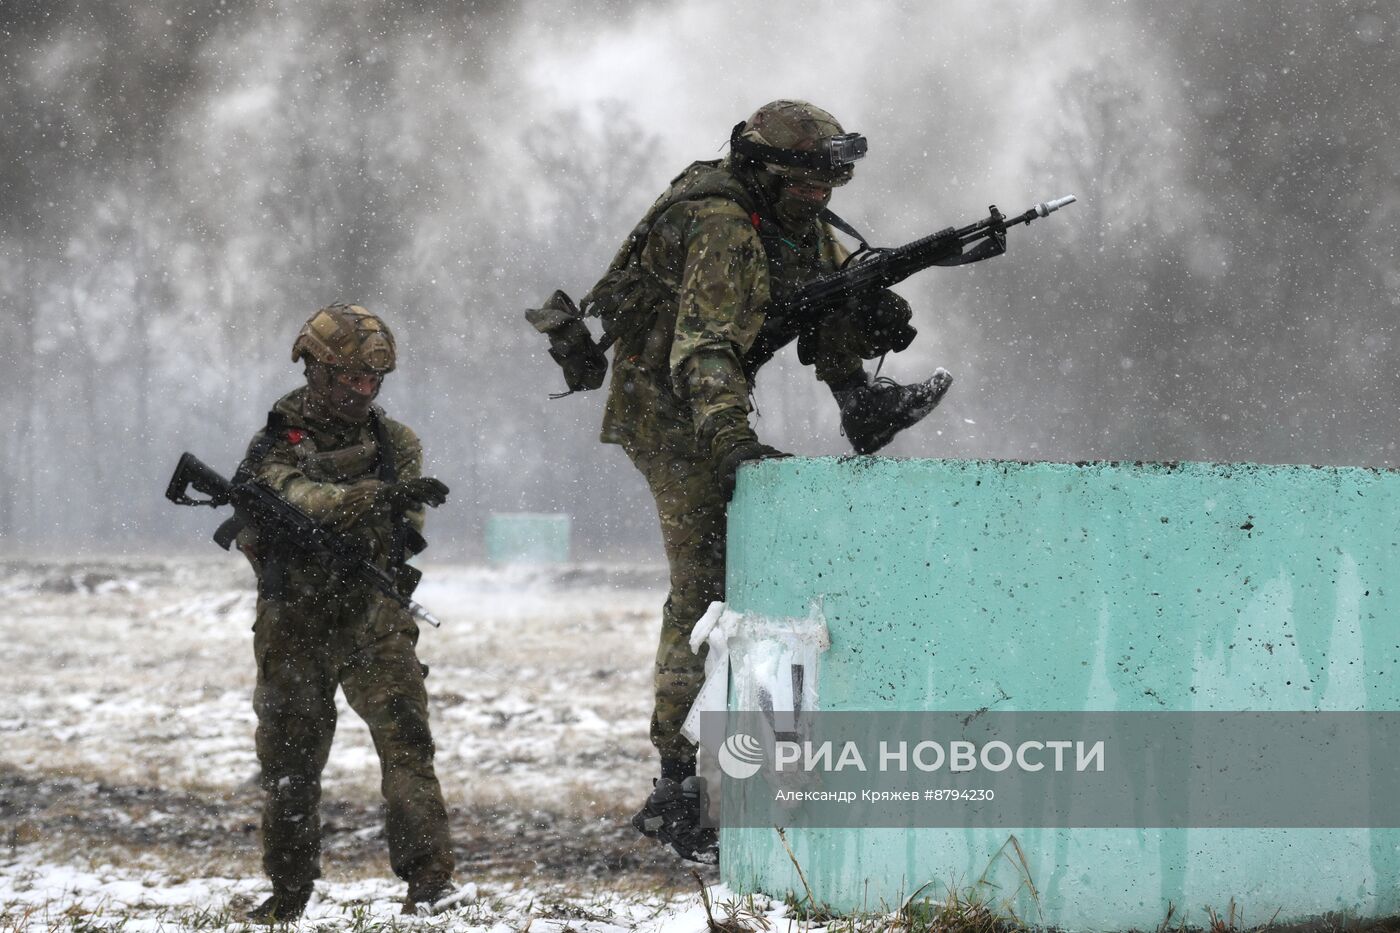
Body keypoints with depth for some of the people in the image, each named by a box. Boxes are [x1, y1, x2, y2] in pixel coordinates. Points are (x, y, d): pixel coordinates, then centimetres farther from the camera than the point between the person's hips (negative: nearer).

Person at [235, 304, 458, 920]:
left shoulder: (395, 442, 8)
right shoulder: (277, 443, -2)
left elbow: (406, 527, 5)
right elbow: (299, 498, -24)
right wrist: (378, 496, -37)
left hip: (372, 619, 1)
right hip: (294, 626, -1)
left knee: (404, 732, -16)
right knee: (290, 759, 7)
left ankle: (428, 877, -19)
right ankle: (289, 890, 21)